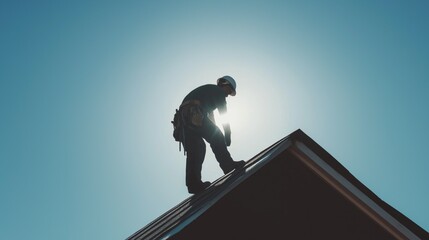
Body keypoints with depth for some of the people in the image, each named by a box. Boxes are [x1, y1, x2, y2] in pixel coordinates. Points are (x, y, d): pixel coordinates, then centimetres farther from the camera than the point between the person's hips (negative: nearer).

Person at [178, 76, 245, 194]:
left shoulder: (210, 90, 36)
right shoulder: (219, 92, 9)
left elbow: (210, 115, 38)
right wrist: (228, 136, 15)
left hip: (183, 116, 9)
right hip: (195, 115, -9)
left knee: (195, 149, 5)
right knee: (217, 138, 0)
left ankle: (194, 184, -1)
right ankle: (229, 166, 0)